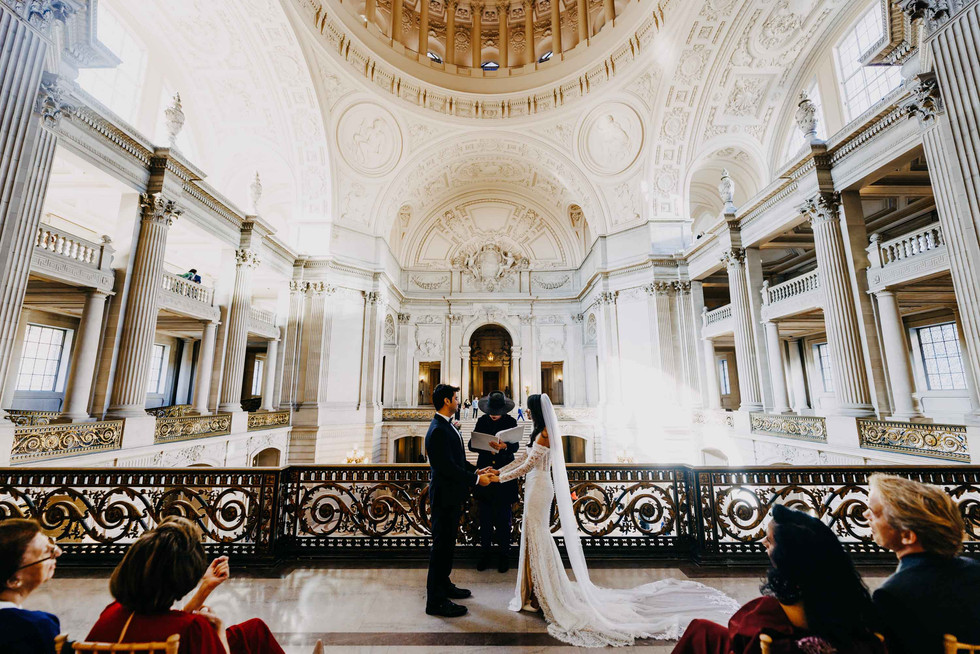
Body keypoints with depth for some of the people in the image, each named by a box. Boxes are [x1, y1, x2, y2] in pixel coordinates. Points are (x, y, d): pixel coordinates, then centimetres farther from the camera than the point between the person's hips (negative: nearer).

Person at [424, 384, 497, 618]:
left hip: (452, 496, 10)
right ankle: (435, 601, 19)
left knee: (447, 544, 23)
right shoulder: (438, 431, -25)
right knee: (441, 546, 4)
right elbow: (448, 467, -26)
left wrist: (477, 470, 3)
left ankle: (444, 585, 40)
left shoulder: (447, 427, 9)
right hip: (445, 497, -10)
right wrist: (476, 479, -18)